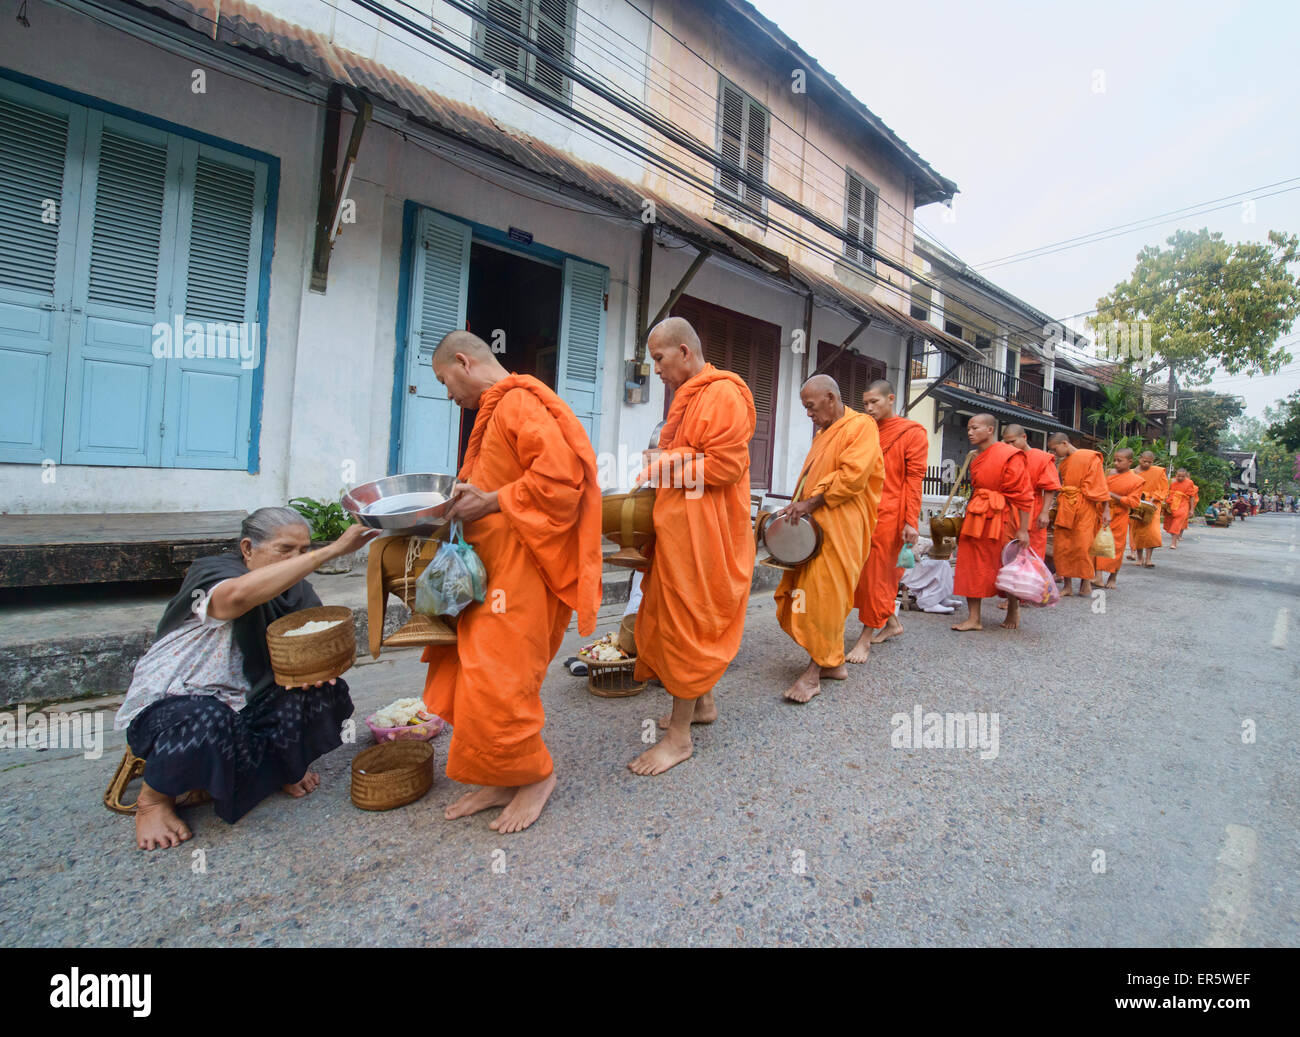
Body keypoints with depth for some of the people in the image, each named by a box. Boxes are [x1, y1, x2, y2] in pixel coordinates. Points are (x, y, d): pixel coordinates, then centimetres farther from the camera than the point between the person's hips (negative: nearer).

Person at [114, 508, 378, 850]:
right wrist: (332, 550, -51)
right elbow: (238, 594, -46)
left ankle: (286, 767, 14)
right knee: (207, 724, -37)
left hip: (243, 705, 6)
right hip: (169, 706, -6)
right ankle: (154, 800, -5)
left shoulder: (296, 590, 1)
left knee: (327, 691, -12)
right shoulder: (212, 572, -20)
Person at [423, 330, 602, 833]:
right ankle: (502, 778, 23)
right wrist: (470, 498, 10)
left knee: (500, 679, -6)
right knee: (473, 673, 10)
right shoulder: (496, 409, 22)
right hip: (492, 565, 10)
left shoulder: (520, 402, -11)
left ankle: (535, 776, 16)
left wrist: (490, 502, -17)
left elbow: (559, 474, -24)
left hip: (524, 566, -10)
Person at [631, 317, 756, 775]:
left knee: (687, 623, -4)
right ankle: (702, 703, 33)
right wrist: (657, 470, 7)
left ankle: (679, 736, 7)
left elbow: (724, 464, -21)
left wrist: (666, 470, -14)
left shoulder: (722, 393, -13)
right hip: (679, 527, 10)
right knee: (685, 619, 16)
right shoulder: (689, 397, 20)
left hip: (703, 532, -10)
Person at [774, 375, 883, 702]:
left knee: (825, 594, -8)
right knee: (811, 590, 5)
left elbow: (852, 476, -17)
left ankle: (816, 672, -2)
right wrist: (797, 506, 8)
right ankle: (833, 662, 16)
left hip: (839, 526, -8)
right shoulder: (822, 433, 22)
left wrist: (812, 502, -17)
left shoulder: (861, 426, -5)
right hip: (814, 524, 8)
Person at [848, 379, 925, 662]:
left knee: (877, 573, -2)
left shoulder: (913, 433, -1)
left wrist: (911, 521, -12)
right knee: (865, 571, 8)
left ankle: (865, 639, 5)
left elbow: (914, 479, -6)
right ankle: (893, 623, 28)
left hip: (889, 513, -6)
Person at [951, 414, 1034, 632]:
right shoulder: (976, 459, 13)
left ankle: (1013, 609, 31)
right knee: (972, 566, 2)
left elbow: (1022, 495, -12)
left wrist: (1023, 530, -16)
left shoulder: (1010, 456, -10)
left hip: (1001, 518, -7)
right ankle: (974, 619, 7)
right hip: (976, 517, 7)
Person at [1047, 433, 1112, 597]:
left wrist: (1106, 510, -9)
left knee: (1083, 546, -5)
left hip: (1085, 508, -6)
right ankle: (1067, 586, 7)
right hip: (1065, 508, 6)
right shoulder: (1063, 463, 15)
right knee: (1062, 547, 1)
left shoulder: (1089, 458, -4)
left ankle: (1086, 584, 8)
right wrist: (1058, 506, 14)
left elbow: (1100, 485, -6)